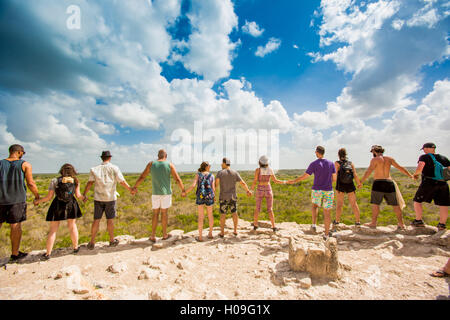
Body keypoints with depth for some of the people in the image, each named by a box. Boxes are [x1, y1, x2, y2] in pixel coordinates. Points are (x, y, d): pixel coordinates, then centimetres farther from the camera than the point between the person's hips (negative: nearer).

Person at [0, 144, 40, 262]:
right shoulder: (25, 164, -3)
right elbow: (30, 183, -5)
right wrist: (37, 196, 7)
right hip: (17, 199, -3)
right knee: (16, 226, 4)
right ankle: (15, 254, 13)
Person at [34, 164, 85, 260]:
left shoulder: (54, 181, -2)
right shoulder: (75, 181, 2)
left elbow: (49, 197, -3)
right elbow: (78, 195, 1)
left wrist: (38, 201, 14)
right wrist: (84, 198, 22)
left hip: (57, 206, -1)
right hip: (71, 205, 2)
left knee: (53, 229, 9)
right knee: (72, 226, 16)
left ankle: (48, 254, 14)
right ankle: (75, 248, 27)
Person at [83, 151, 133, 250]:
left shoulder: (95, 169, 2)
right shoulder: (114, 168, -4)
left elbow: (90, 183, -7)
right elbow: (122, 182, -6)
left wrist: (84, 195, 0)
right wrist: (130, 190, 5)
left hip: (98, 198, 2)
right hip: (110, 198, -2)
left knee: (96, 220, 9)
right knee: (110, 219, 7)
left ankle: (92, 243, 15)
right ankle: (112, 240, 20)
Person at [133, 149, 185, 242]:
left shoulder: (151, 164, 0)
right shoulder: (170, 165, -5)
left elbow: (141, 177, 3)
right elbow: (178, 180, -8)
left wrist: (135, 187, 17)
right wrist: (183, 190, 4)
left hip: (155, 193, 1)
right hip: (166, 193, -1)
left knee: (155, 214, 12)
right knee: (164, 213, 9)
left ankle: (153, 236, 14)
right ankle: (164, 235, 22)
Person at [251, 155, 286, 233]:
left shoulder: (257, 170, -10)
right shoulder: (270, 170, -3)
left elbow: (254, 182, -11)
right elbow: (275, 180, 2)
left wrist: (251, 189, 4)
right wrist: (284, 182, 19)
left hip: (260, 191, -1)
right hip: (268, 190, 1)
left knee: (257, 208, 15)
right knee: (270, 210, 11)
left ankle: (255, 225, 20)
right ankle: (274, 227, 11)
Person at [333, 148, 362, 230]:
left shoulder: (337, 163, -4)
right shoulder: (351, 163, 5)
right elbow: (355, 175, 1)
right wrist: (359, 183, 15)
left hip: (340, 185, -3)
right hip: (350, 185, 3)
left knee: (339, 204, 1)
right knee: (354, 204, 11)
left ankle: (336, 222, 0)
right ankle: (358, 222, 18)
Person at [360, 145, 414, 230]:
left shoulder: (375, 160, -4)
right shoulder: (389, 159, 11)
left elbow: (369, 171, -14)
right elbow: (400, 168, 17)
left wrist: (361, 182, -16)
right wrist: (411, 176, 28)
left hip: (378, 183, -5)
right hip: (389, 183, 5)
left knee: (375, 203, 1)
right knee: (395, 204, 13)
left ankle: (373, 223, 3)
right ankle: (401, 224, 18)